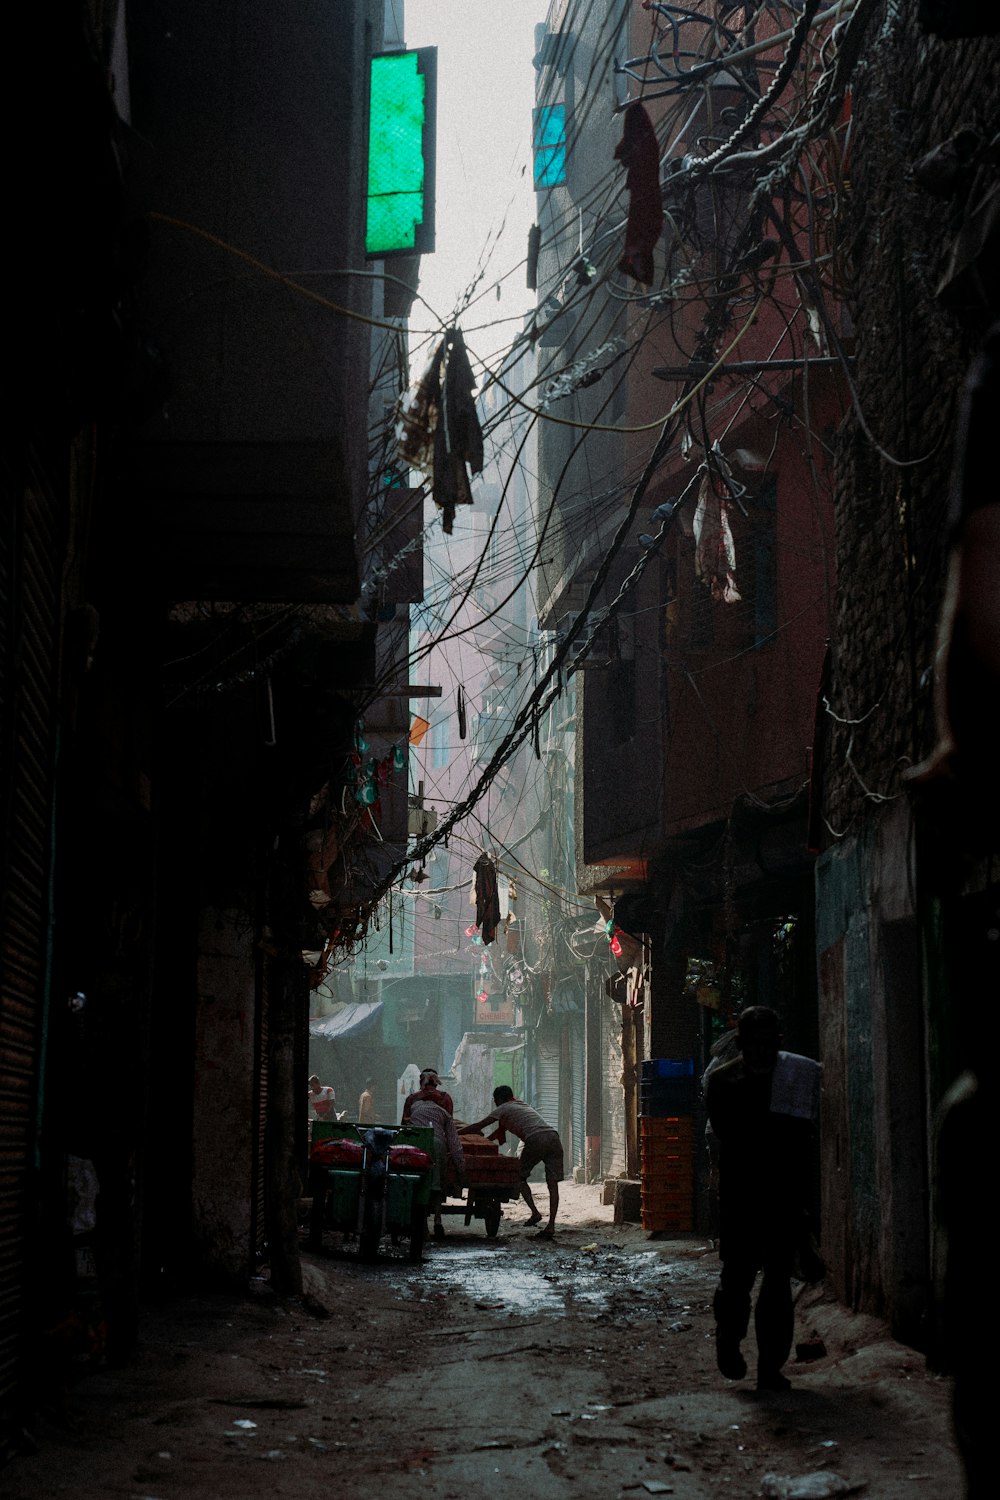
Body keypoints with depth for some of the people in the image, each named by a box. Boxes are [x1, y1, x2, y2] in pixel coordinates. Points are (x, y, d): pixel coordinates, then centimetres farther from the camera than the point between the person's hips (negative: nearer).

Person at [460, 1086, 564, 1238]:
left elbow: (478, 1126, 17)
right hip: (553, 1137, 6)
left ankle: (534, 1212, -1)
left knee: (521, 1176, 14)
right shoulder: (522, 1105, 37)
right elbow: (500, 1131, 46)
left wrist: (455, 1133, 27)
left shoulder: (504, 1109, 16)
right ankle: (551, 1225, -4)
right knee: (552, 1183, 3)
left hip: (536, 1140, -6)